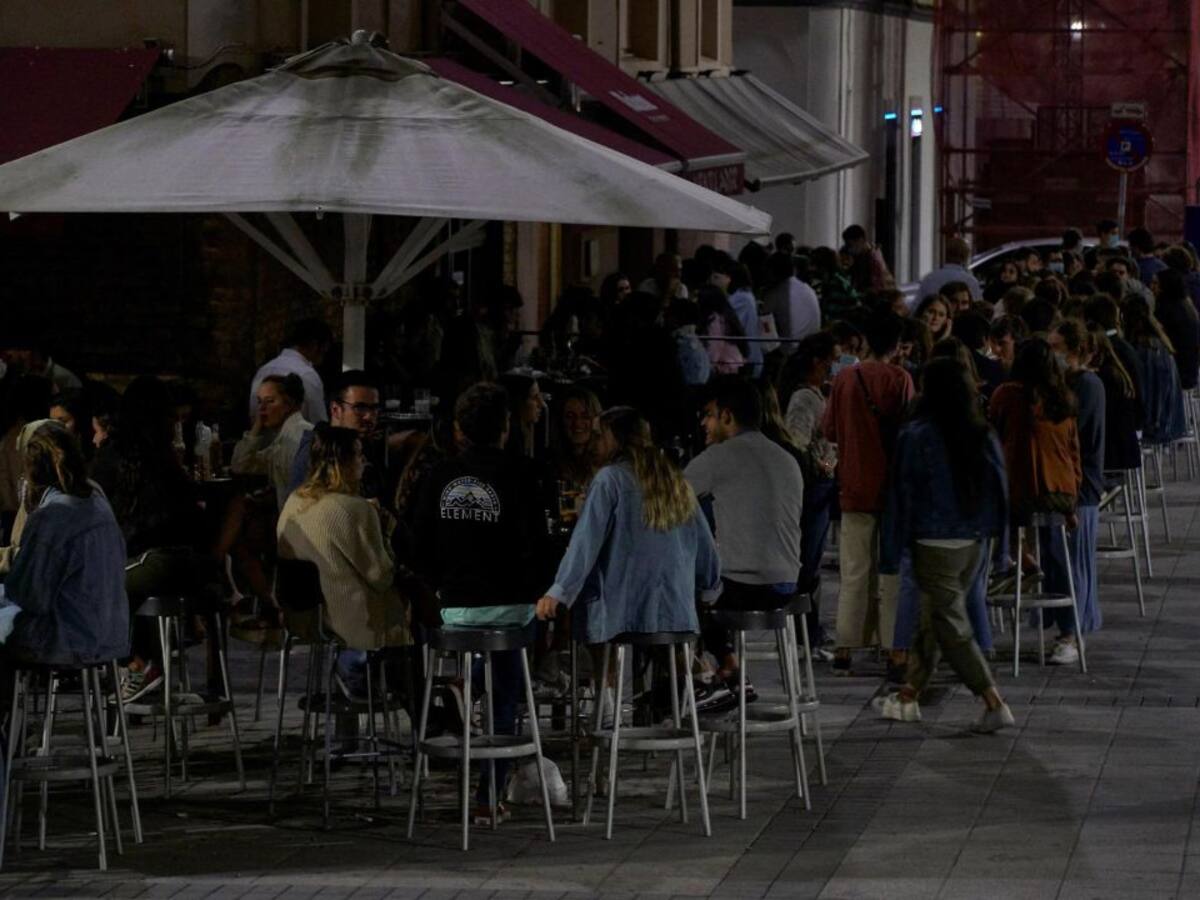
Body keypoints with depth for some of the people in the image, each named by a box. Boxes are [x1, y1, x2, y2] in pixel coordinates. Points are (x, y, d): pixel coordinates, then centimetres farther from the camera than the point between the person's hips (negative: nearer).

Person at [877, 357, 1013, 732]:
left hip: (935, 545, -6)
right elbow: (998, 491, 7)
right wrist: (990, 534, 16)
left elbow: (904, 494, -10)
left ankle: (994, 704, -11)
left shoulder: (917, 437, -14)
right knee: (933, 620, 19)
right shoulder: (985, 437, 2)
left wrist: (891, 552, -5)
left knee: (950, 628, -2)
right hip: (974, 541, 6)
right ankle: (909, 695, 30)